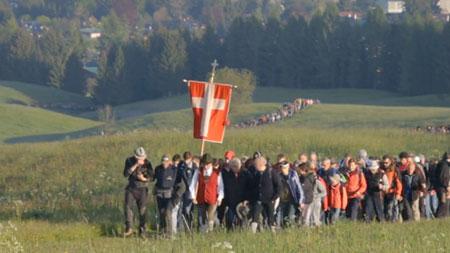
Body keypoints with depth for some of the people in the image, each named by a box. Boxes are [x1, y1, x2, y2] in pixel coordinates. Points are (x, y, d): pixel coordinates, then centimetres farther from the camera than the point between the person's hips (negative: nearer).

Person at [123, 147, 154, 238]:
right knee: (128, 206, -14)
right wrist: (136, 165, -24)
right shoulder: (129, 161, -3)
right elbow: (126, 173, -16)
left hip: (142, 189, -1)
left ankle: (142, 231, 6)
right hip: (131, 188, 1)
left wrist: (144, 179, -24)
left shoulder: (147, 163, -4)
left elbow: (151, 177, -2)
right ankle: (129, 228, -12)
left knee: (143, 210, -1)